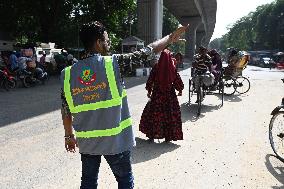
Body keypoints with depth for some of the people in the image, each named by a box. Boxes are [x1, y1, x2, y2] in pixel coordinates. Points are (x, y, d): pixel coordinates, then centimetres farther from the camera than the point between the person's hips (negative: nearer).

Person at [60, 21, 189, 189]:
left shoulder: (68, 73, -5)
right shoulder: (113, 63, -15)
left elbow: (66, 111, 1)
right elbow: (146, 53, -6)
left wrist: (69, 135, 16)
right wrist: (170, 38, 8)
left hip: (86, 141, 4)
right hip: (115, 139, -3)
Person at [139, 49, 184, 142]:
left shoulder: (156, 67, -8)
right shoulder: (172, 68, -6)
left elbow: (150, 80, -2)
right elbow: (178, 81, 0)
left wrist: (149, 91, 11)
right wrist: (180, 90, 16)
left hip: (157, 94, 0)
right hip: (170, 95, 0)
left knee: (153, 113, 11)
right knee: (170, 114, 9)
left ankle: (152, 135, 17)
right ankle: (168, 136, 15)